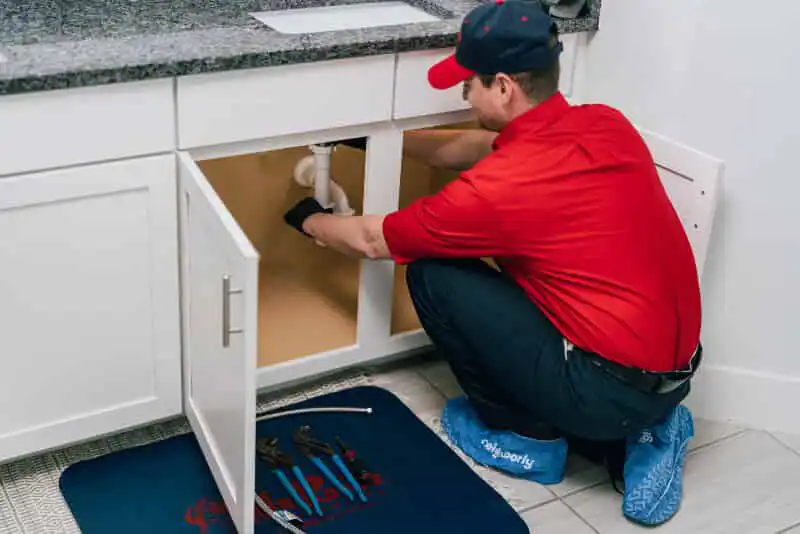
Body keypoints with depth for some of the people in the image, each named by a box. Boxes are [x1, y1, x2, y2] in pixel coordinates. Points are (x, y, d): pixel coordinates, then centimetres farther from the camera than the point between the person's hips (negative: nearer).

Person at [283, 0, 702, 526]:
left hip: (612, 389, -8)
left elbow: (372, 240, 0)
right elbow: (480, 146, 21)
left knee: (433, 276, 0)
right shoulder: (608, 123, 2)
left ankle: (527, 438, 13)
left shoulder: (497, 187, -19)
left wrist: (309, 219, 20)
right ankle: (636, 436, 14)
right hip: (673, 369, 8)